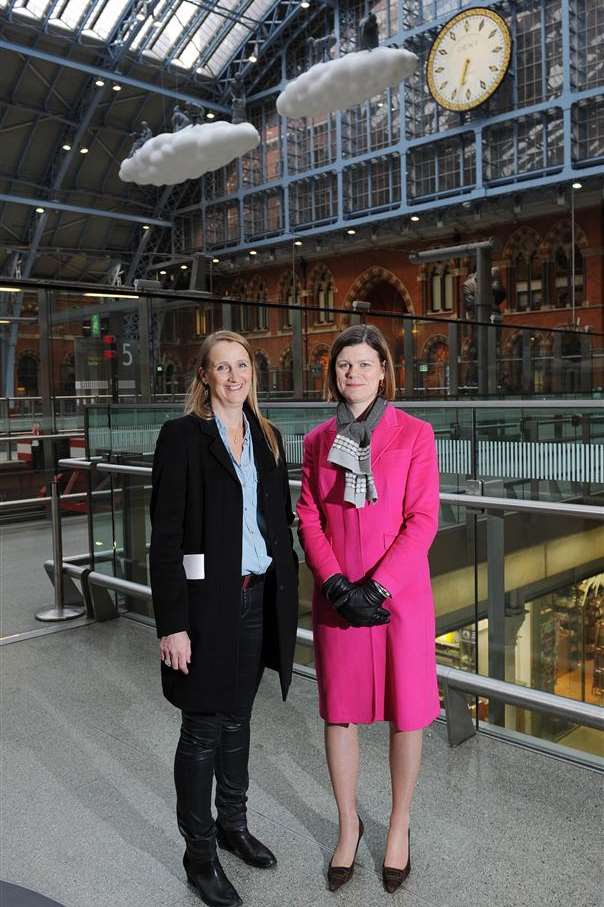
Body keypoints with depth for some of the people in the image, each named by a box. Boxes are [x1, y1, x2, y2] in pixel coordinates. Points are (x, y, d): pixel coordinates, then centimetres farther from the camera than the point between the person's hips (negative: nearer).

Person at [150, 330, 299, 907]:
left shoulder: (266, 437, 8)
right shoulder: (182, 436, -10)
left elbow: (280, 521, 12)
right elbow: (166, 535, -13)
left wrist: (286, 596, 8)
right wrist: (172, 624, -16)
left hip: (258, 599, 6)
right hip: (207, 602, -5)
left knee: (238, 720, 20)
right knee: (202, 730, 8)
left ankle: (233, 824, 39)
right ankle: (199, 852, 26)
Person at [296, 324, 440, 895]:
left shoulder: (414, 434, -4)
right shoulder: (318, 441, 5)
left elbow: (422, 520, -9)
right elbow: (309, 519, 2)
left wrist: (378, 587, -16)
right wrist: (338, 586, -11)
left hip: (401, 595, -2)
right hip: (336, 598, 2)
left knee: (405, 715, 10)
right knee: (339, 714, 11)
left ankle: (399, 826, 33)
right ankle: (348, 827, 33)